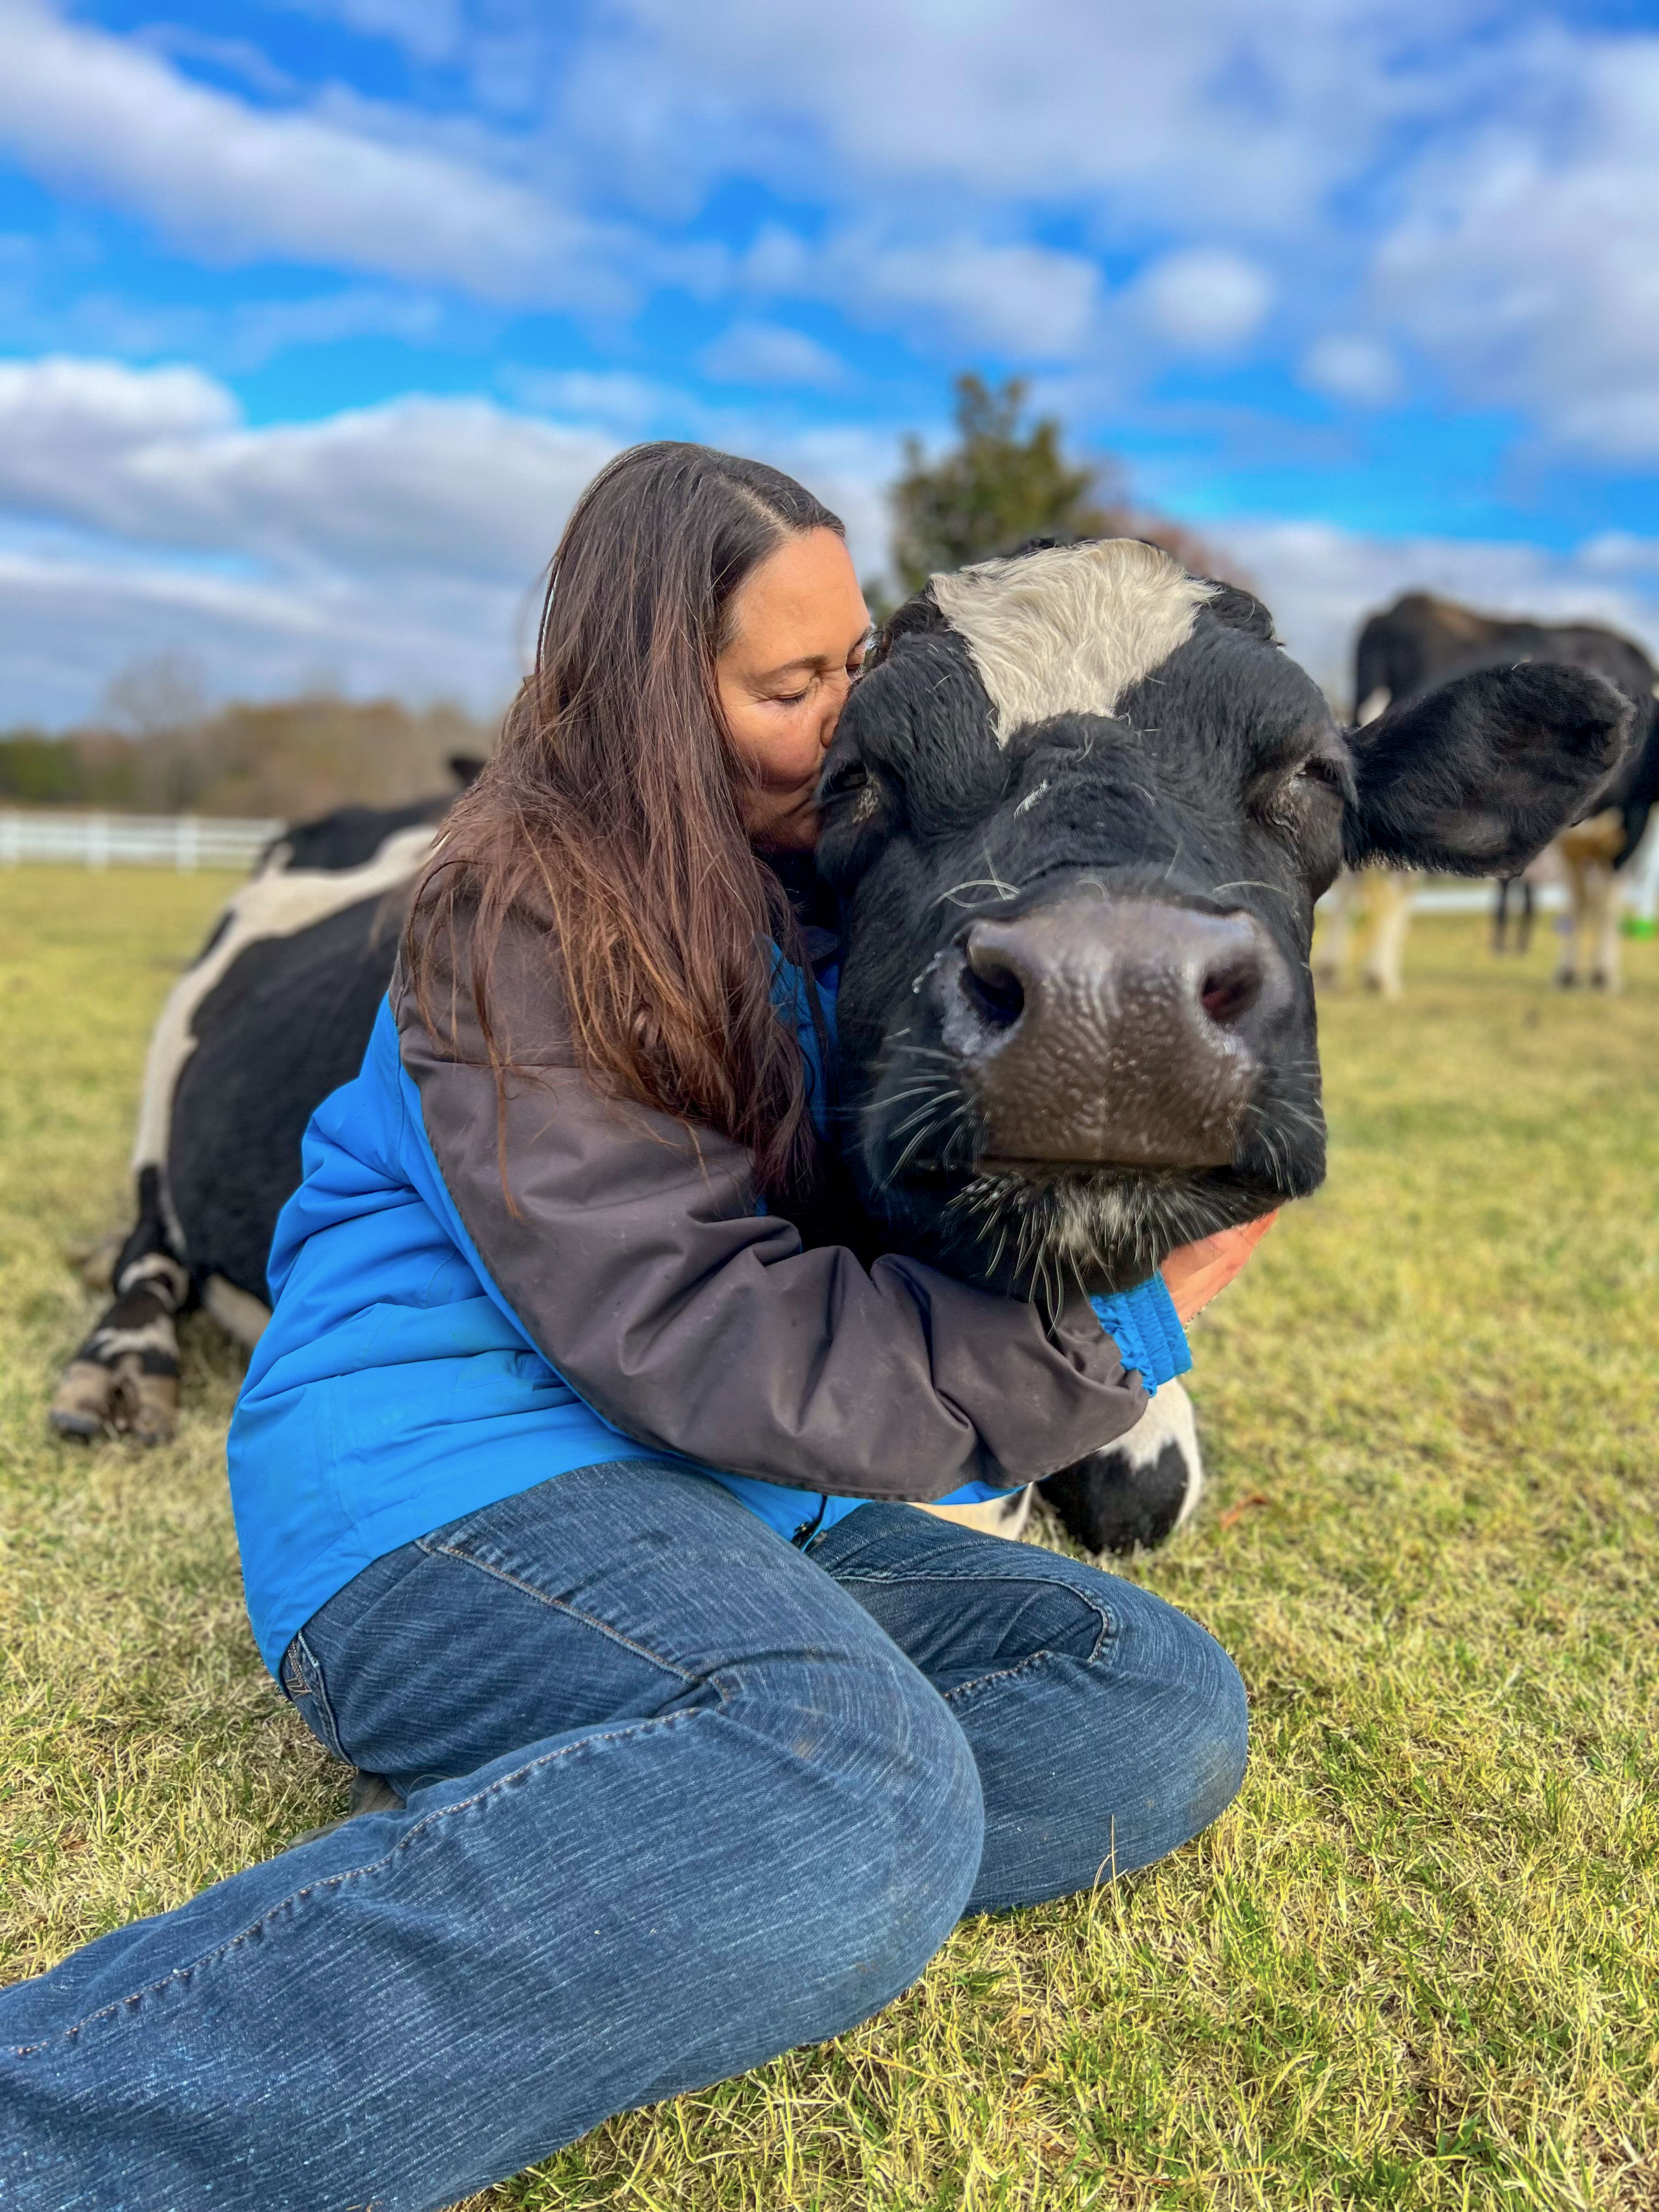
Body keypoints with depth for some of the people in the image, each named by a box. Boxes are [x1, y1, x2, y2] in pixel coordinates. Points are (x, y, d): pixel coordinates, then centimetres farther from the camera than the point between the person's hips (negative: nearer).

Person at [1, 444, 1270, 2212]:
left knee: (1167, 1708, -7)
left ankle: (498, 1871, -20)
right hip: (448, 1478, -8)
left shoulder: (819, 891, 14)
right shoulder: (520, 922, -11)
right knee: (861, 1797, -36)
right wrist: (1110, 1329, -15)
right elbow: (701, 1337, -19)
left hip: (721, 1516, 9)